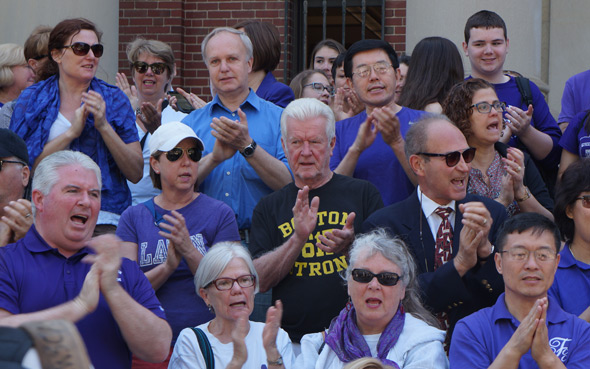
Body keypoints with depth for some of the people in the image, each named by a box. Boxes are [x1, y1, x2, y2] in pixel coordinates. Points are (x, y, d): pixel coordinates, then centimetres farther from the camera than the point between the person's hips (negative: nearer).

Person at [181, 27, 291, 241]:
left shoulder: (279, 118, 9)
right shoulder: (191, 123, 16)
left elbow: (290, 184, -3)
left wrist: (247, 147, -12)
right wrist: (214, 158, -11)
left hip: (259, 240, -1)